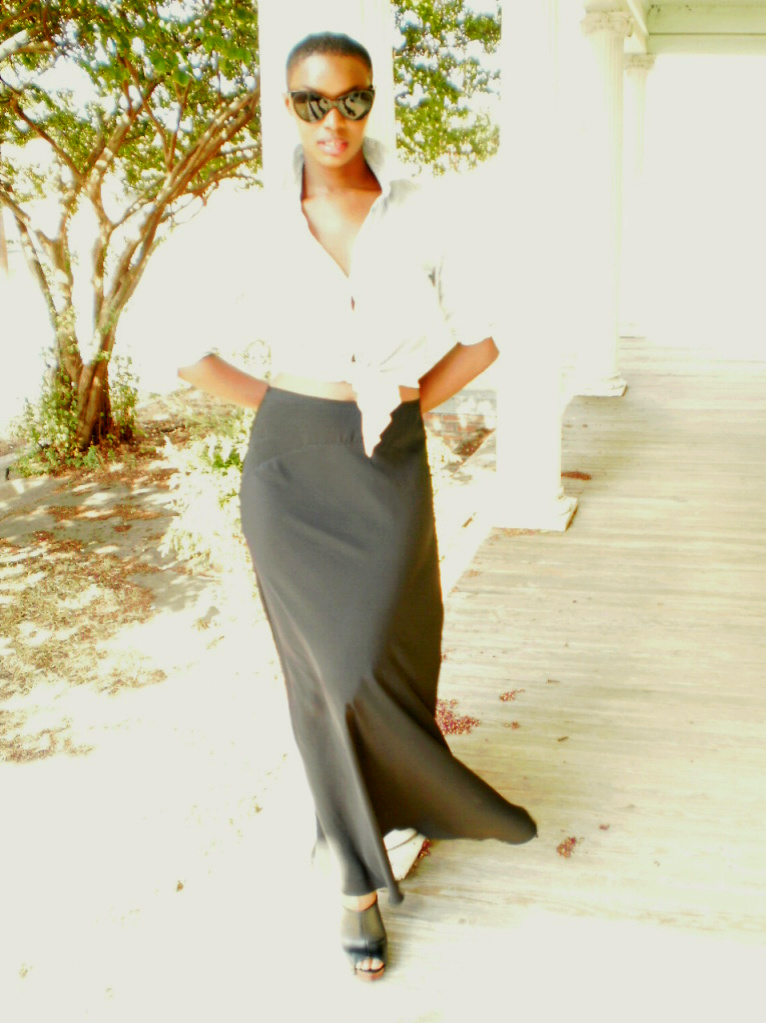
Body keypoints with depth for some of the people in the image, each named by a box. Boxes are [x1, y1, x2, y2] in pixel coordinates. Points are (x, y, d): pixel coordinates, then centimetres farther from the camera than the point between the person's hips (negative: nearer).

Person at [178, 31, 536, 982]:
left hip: (389, 467, 0)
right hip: (289, 465, 1)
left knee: (368, 666, -5)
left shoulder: (419, 218, 0)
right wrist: (284, 406, 0)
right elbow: (183, 350, 2)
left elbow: (479, 341, 7)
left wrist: (405, 407, -4)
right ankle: (361, 875, 25)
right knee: (323, 672, 4)